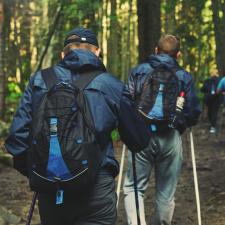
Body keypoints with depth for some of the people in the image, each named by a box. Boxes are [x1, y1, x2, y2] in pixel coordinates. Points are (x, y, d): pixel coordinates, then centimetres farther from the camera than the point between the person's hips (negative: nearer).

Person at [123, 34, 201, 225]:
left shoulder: (138, 71, 5)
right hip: (172, 138, 1)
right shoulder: (184, 77, 6)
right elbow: (194, 113, 2)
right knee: (166, 193, 13)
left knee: (134, 187, 6)